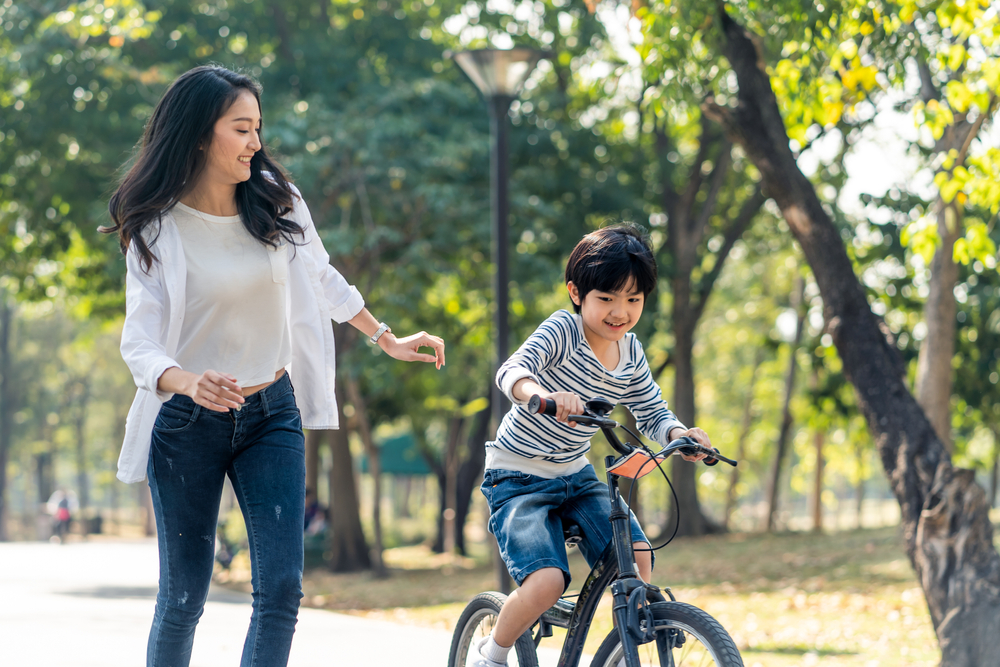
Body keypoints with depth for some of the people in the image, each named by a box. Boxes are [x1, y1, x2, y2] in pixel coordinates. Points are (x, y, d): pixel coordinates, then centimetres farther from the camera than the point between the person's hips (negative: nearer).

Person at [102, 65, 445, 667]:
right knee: (183, 599, 1)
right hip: (187, 422, -3)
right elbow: (140, 343, -17)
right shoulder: (157, 228, -10)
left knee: (281, 589, -8)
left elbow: (324, 282, 17)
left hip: (272, 414, 3)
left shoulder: (278, 203, -1)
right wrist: (190, 383, -37)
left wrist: (388, 339, 22)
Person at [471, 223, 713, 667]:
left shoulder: (631, 354, 1)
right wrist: (541, 394, -58)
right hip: (518, 480, -6)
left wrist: (680, 435, -17)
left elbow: (652, 414, 7)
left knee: (636, 556, -15)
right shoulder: (564, 330, -19)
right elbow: (512, 371, -34)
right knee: (547, 581, -24)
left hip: (576, 477, 6)